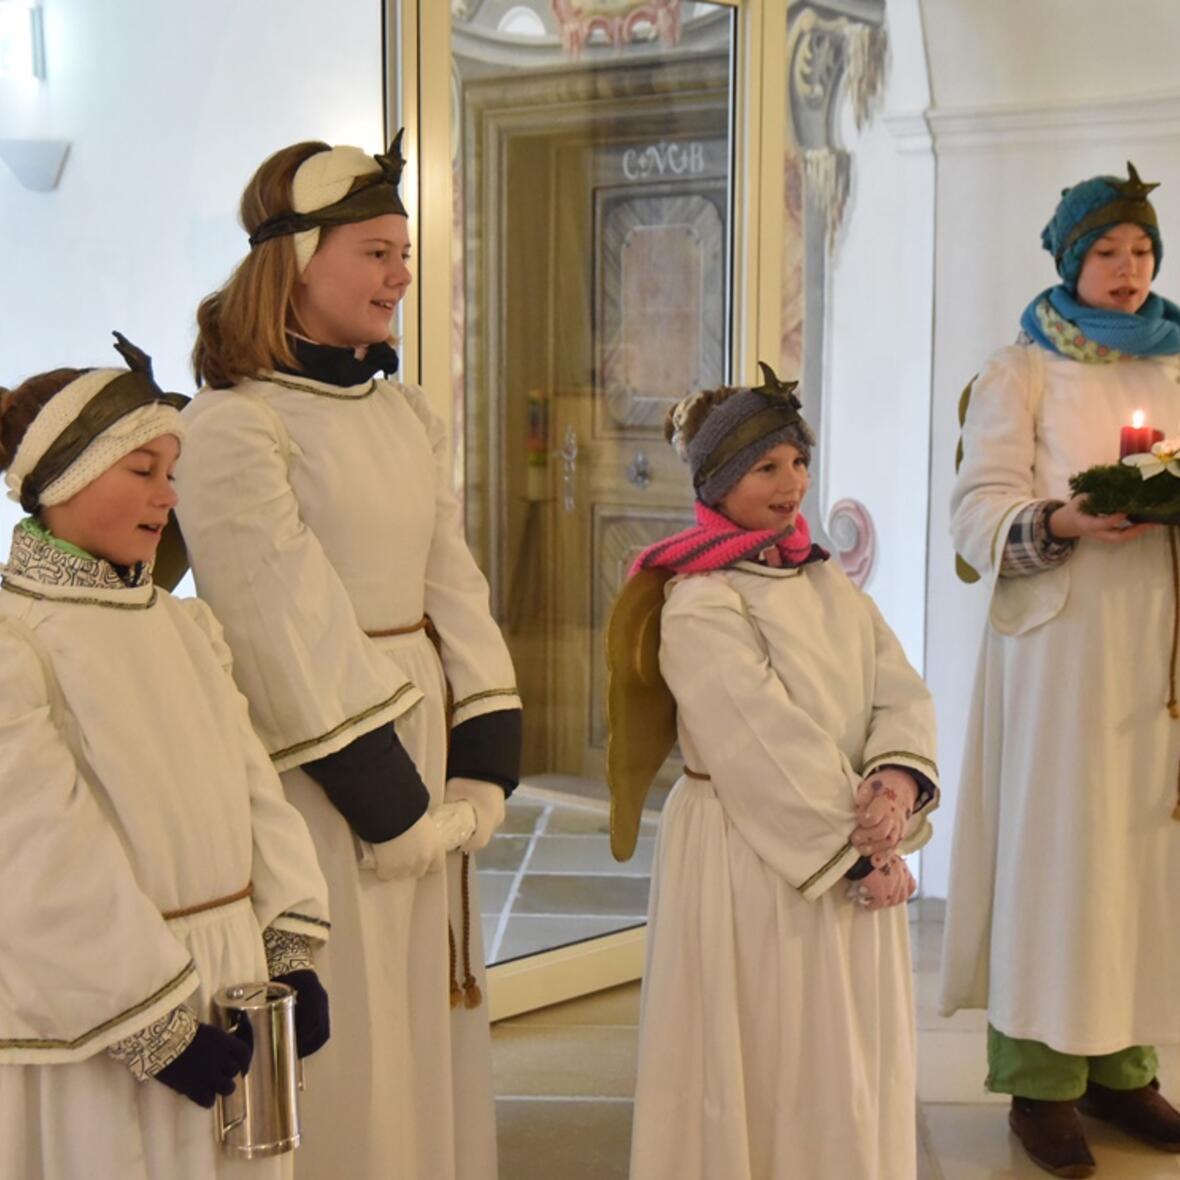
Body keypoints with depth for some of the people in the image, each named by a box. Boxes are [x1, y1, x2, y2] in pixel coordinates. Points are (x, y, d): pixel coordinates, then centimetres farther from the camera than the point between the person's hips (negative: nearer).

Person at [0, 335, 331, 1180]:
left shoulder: (186, 628, 8)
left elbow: (255, 789, 8)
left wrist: (292, 954, 0)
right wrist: (157, 1031, -17)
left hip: (230, 1000, 7)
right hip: (89, 1035, -6)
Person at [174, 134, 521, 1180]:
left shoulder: (408, 415, 10)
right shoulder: (232, 426, -13)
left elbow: (453, 588, 6)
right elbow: (288, 634, -16)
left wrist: (481, 768, -2)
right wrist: (384, 803, -14)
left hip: (424, 739, 7)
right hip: (315, 771, -7)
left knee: (431, 1012, 17)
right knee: (345, 1029, 4)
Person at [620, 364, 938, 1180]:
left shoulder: (830, 586, 9)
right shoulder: (700, 607, -14)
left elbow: (901, 692, 0)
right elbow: (770, 748, -20)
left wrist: (897, 778, -20)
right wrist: (854, 851, -18)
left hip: (852, 855, 7)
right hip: (752, 866, -7)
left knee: (853, 1065, 16)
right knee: (768, 1070, 5)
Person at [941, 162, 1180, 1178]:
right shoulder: (1021, 373, 3)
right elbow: (978, 512, -5)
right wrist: (1062, 521, -23)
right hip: (1060, 640, -4)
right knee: (1054, 841, -4)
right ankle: (1040, 1078, 4)